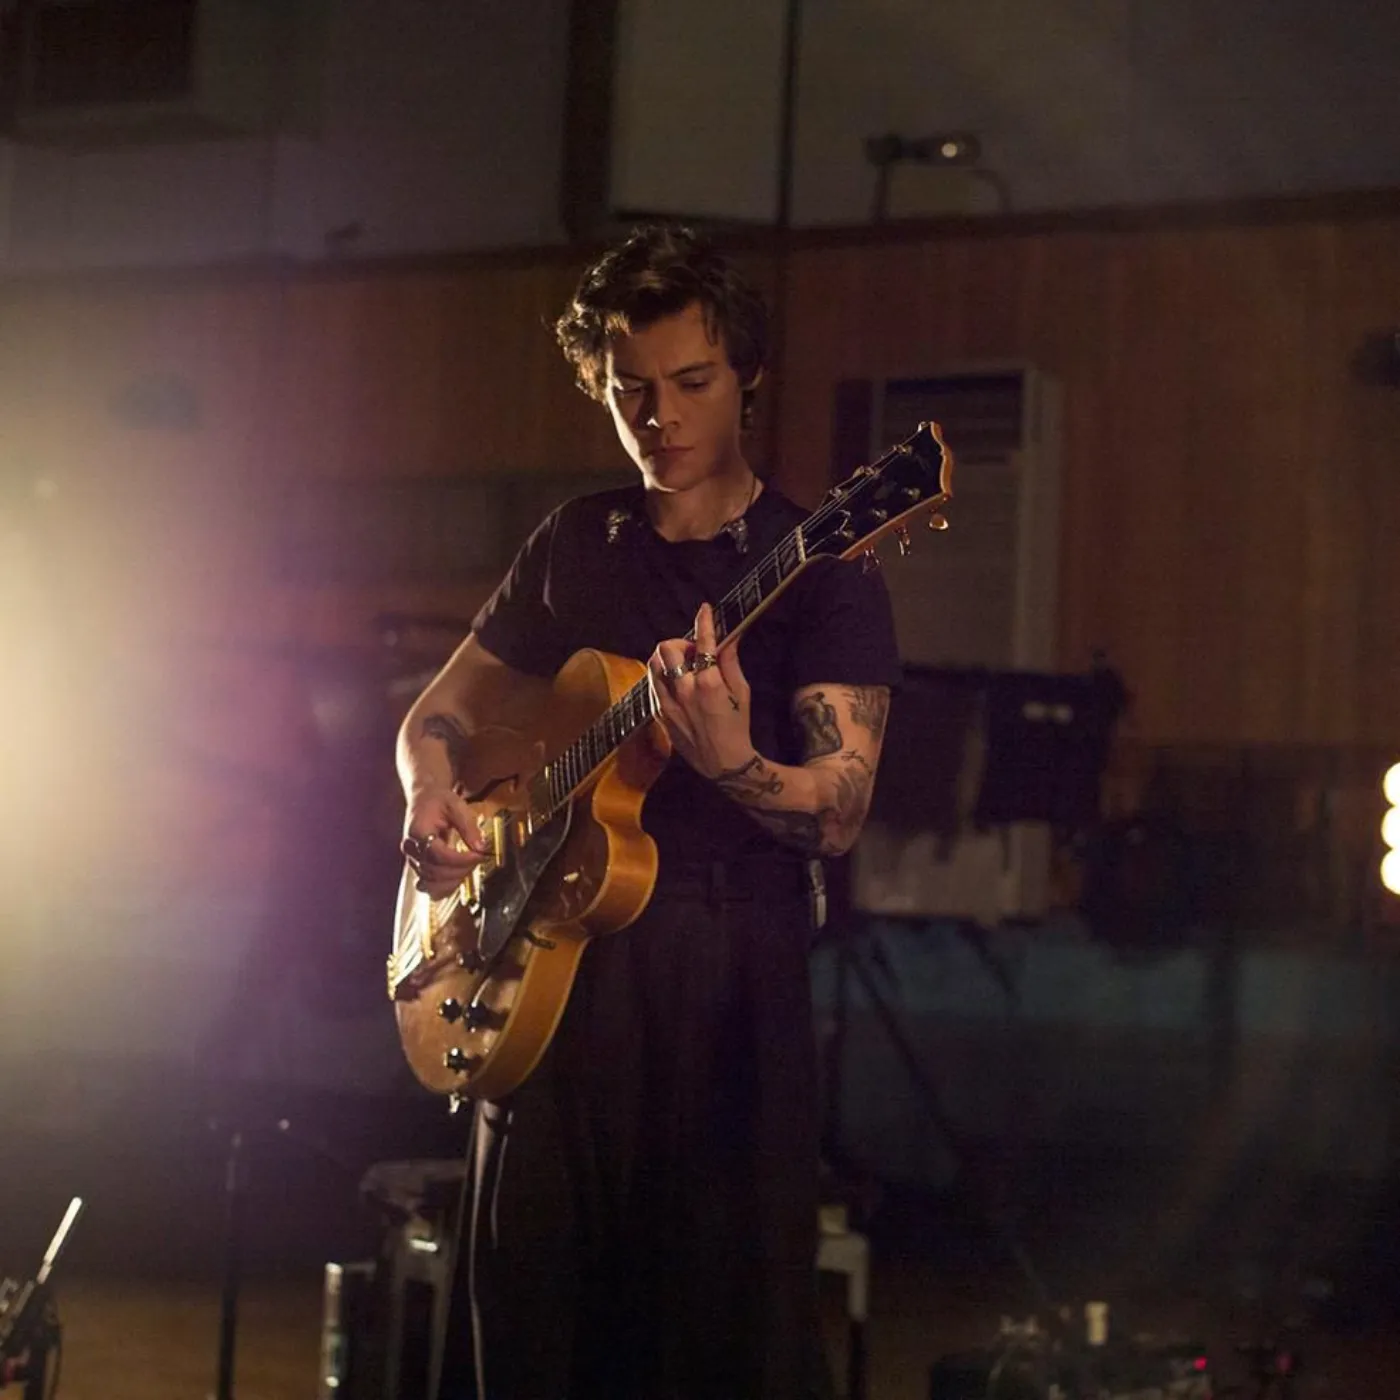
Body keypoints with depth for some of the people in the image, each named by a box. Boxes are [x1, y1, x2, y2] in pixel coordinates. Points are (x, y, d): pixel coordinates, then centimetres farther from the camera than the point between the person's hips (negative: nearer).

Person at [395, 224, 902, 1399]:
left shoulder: (819, 571, -3)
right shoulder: (575, 545, 12)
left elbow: (839, 813, -12)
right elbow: (443, 712, 20)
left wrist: (731, 764, -33)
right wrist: (433, 799, -2)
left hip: (727, 970, -4)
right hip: (551, 965, 4)